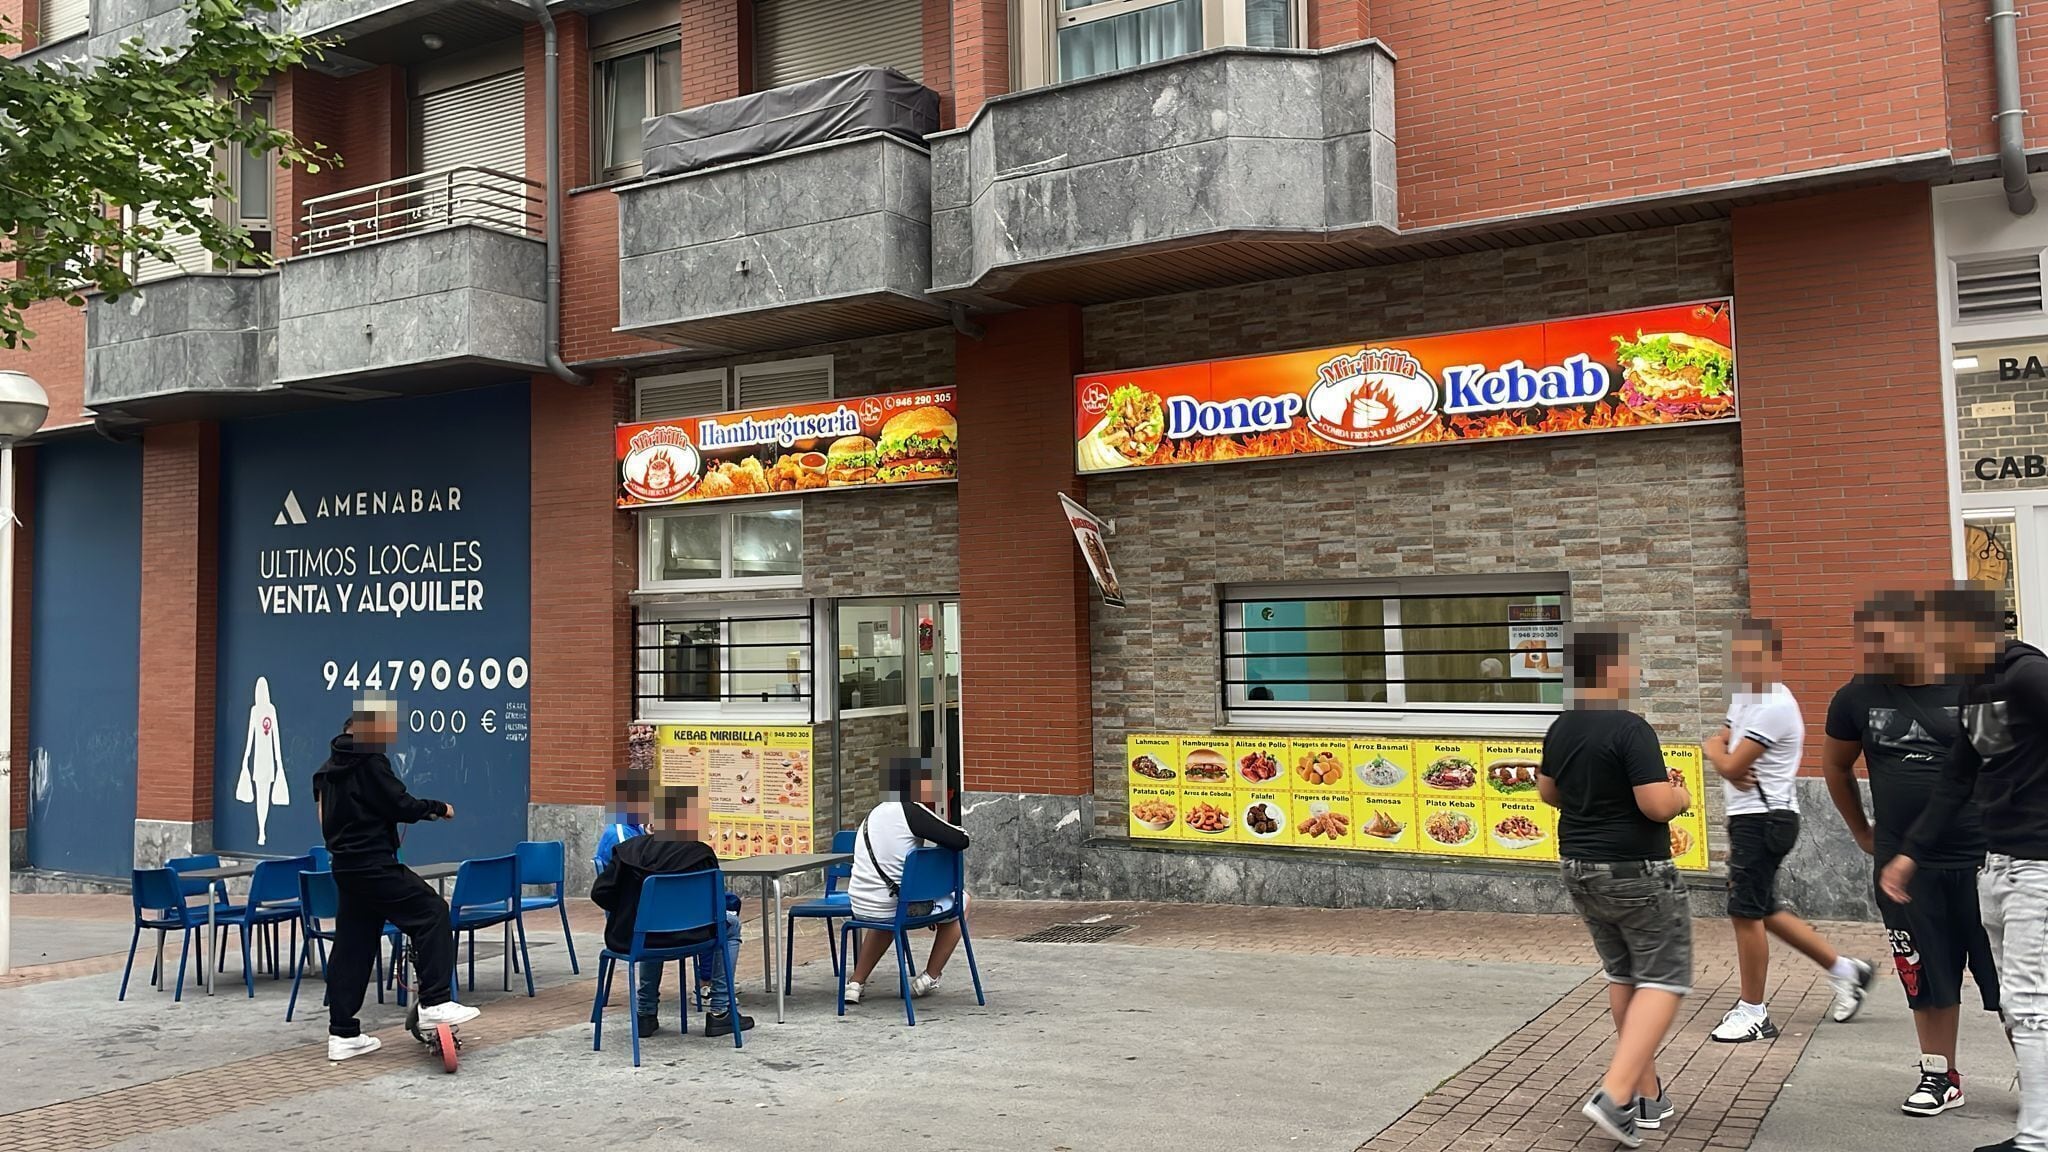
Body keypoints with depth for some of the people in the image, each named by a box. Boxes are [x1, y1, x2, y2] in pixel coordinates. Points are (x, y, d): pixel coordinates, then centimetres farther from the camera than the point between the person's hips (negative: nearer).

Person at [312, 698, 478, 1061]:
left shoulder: (334, 763, 15)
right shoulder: (369, 760, -14)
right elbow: (400, 805, -15)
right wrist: (439, 808, 0)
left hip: (346, 865, 10)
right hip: (373, 864, -10)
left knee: (352, 947, 11)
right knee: (431, 910, -6)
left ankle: (342, 1033, 14)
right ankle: (435, 1002, -10)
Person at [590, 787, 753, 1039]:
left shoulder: (628, 848, 1)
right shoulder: (700, 854, -5)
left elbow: (599, 893, -1)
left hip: (629, 939, 4)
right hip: (681, 938, -4)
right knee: (730, 923, 24)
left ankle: (645, 1012, 36)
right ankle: (719, 1013, 20)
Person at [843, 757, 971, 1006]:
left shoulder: (875, 814, 12)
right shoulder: (911, 811, -15)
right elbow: (960, 840, -19)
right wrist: (963, 833, 4)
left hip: (860, 908, 7)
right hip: (899, 907, -7)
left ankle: (855, 983, 35)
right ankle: (929, 979, 23)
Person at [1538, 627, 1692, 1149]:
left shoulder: (1560, 729, 5)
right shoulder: (1631, 729, -21)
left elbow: (1548, 792, 17)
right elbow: (1659, 805, -24)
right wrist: (1681, 797, -3)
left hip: (1581, 871, 8)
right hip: (1637, 873, -8)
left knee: (1623, 977, 18)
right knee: (1663, 981, 2)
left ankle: (1648, 1095, 25)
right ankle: (1616, 1095, -10)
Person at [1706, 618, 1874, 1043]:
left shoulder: (1772, 706, -19)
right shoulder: (1744, 697, 13)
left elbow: (1731, 766, -20)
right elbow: (1717, 745, 14)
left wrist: (1720, 756, 2)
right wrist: (1724, 756, -9)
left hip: (1763, 819, -10)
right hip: (1749, 818, 10)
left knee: (1746, 912, -4)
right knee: (1764, 912, 17)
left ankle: (1753, 1012, 7)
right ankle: (1844, 969, 29)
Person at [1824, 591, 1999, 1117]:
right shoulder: (1858, 698, 0)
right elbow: (1836, 766, 16)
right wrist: (1863, 833, 16)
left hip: (1983, 860, -3)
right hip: (1904, 867, 3)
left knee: (2010, 977, 5)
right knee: (1929, 976, 13)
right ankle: (1941, 1076, 26)